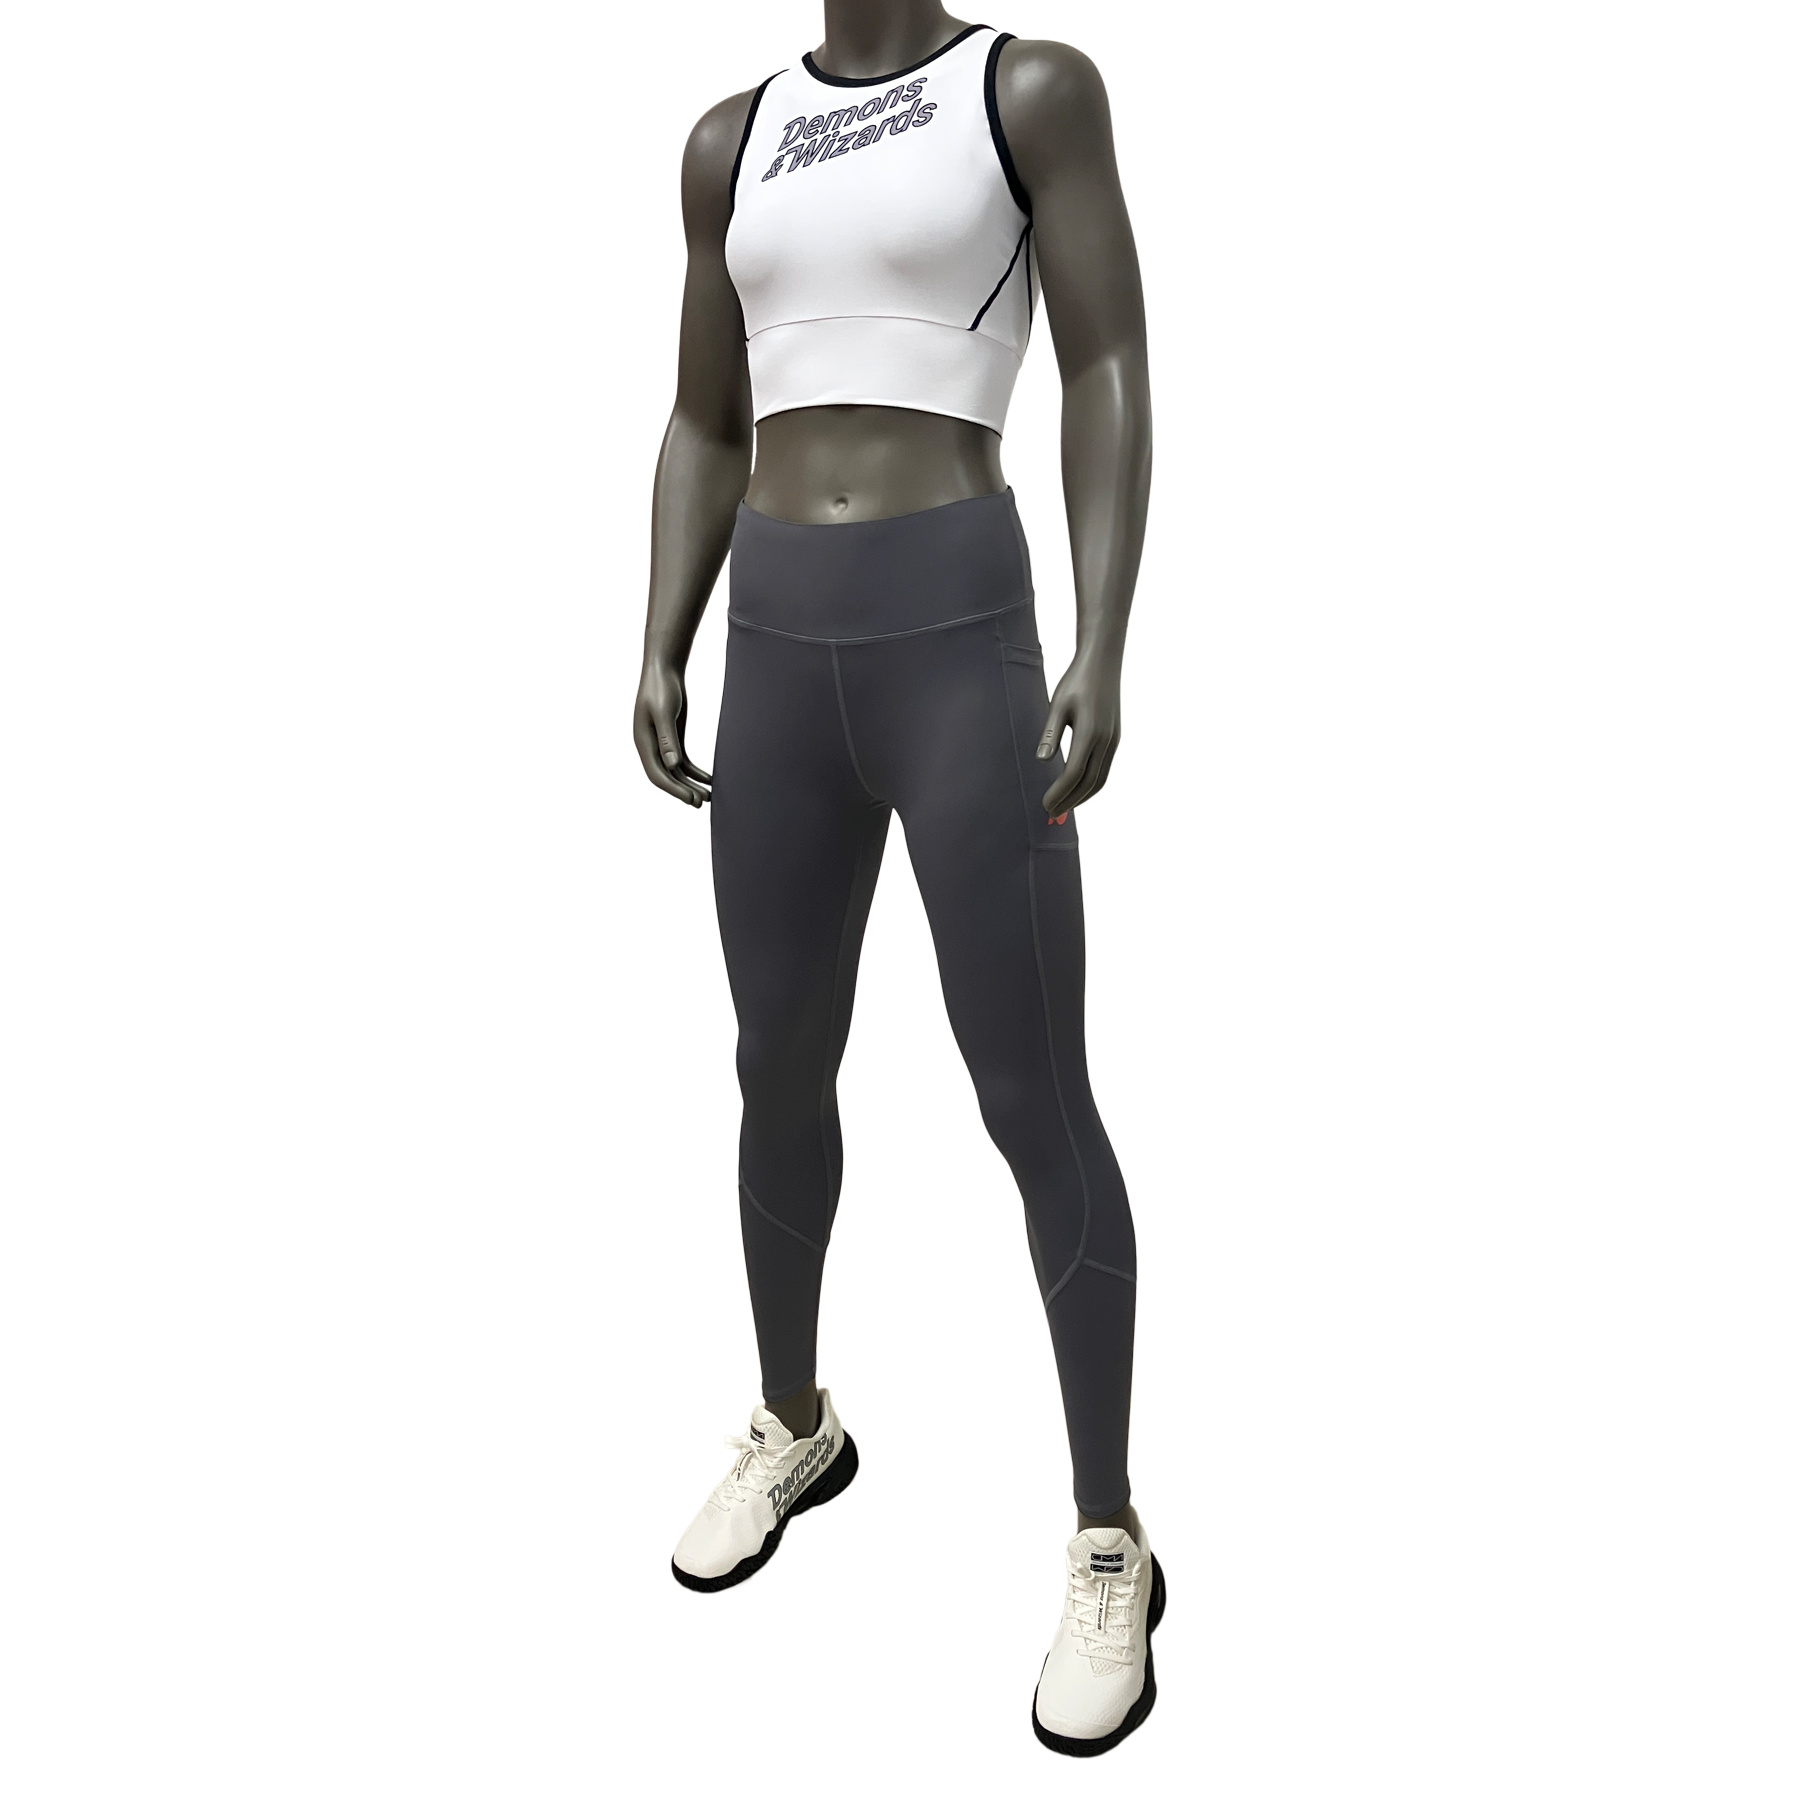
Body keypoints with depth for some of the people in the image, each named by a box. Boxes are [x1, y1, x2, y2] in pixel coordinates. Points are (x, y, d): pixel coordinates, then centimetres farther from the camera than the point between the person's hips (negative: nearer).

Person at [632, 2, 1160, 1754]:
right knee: (781, 1074, 14)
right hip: (782, 664, 5)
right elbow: (705, 435, 15)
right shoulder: (733, 146, 15)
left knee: (1037, 1108, -4)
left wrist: (1103, 649, -17)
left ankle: (1108, 1544, 13)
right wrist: (658, 665, 4)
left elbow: (1112, 379, -6)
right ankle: (794, 1422, 37)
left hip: (967, 654, -5)